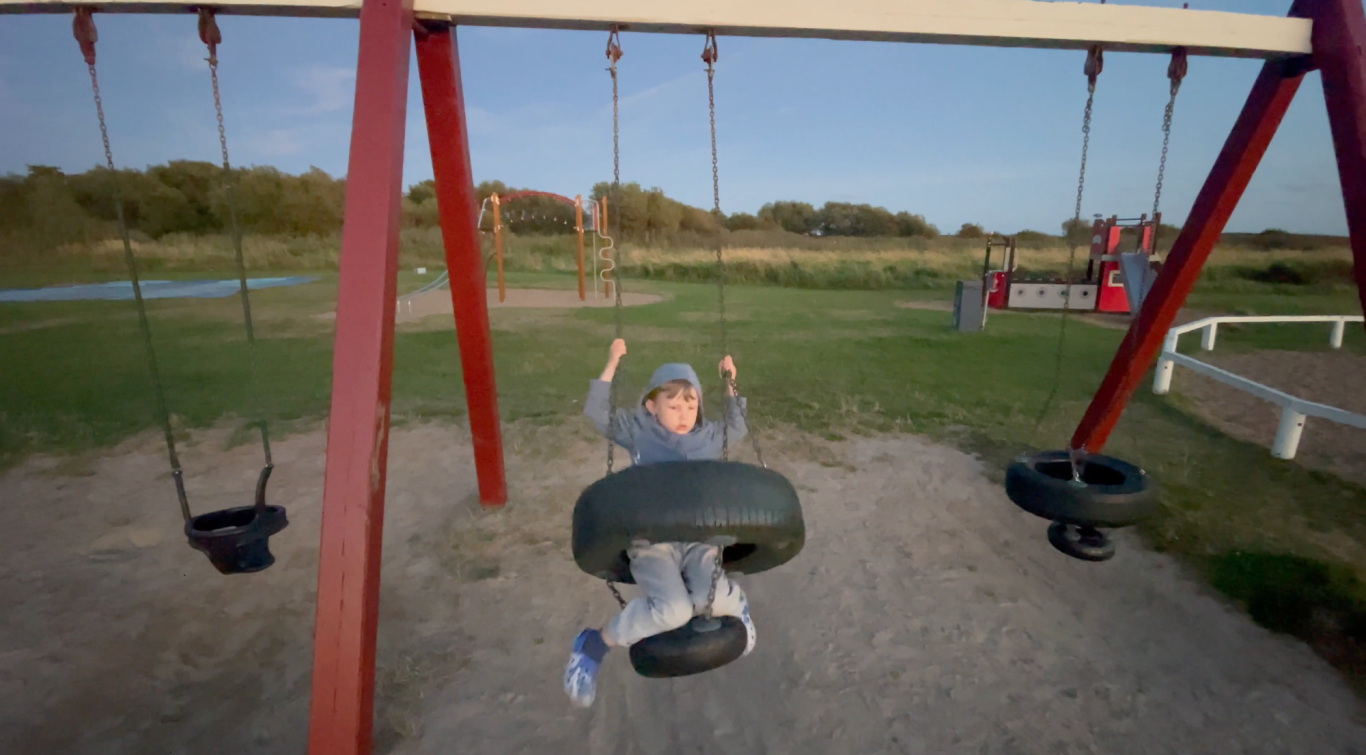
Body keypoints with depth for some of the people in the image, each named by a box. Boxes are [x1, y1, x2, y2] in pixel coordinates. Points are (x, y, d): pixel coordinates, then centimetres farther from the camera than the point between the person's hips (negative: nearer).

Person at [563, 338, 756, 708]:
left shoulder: (709, 436, 16)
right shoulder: (638, 430, 7)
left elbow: (738, 427, 33)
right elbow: (596, 412, 2)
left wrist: (730, 385, 23)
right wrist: (612, 364, 0)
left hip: (699, 537, 3)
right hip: (651, 539, -2)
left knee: (711, 598, -27)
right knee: (672, 610, -27)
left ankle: (736, 601, 14)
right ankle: (593, 645, -3)